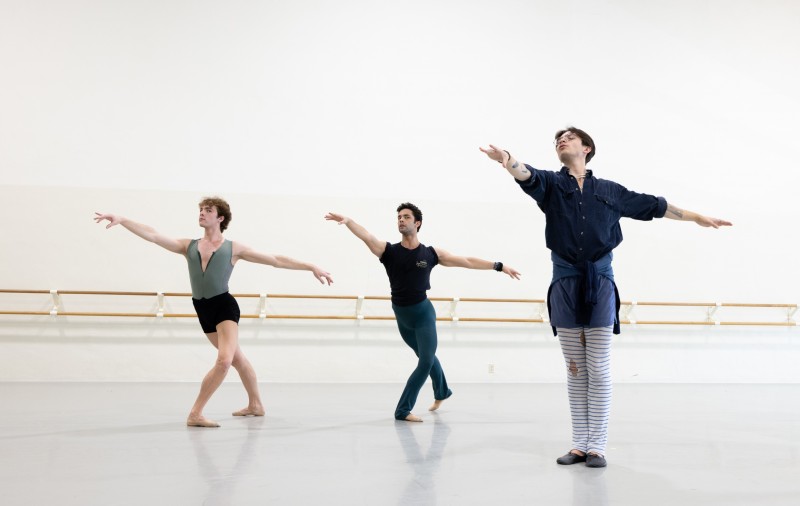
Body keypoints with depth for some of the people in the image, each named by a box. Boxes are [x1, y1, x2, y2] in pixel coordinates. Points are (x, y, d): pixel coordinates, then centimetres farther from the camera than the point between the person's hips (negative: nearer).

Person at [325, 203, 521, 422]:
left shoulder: (432, 253, -6)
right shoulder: (388, 251, -7)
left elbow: (467, 261, 0)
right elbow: (366, 237, -25)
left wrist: (500, 266, 0)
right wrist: (348, 221, -44)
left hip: (423, 314, -1)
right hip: (402, 317, 2)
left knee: (426, 360, -11)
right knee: (426, 357, 20)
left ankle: (403, 409, -6)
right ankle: (442, 392, 43)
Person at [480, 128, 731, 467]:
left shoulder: (609, 191, 11)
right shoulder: (551, 183, 6)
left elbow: (652, 206, 19)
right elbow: (528, 177, -16)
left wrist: (696, 217, 23)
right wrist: (508, 161, -40)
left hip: (600, 285, 0)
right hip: (565, 284, 0)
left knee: (598, 370, 0)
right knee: (575, 371, 6)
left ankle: (597, 446, 6)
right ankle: (579, 445, 13)